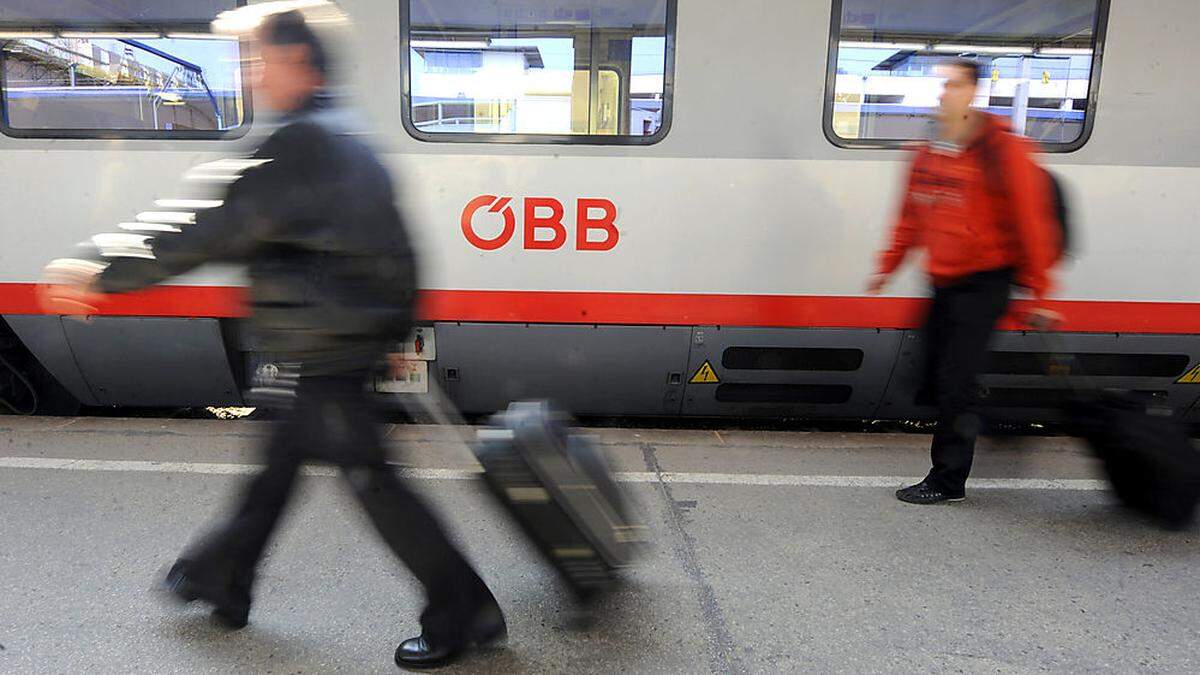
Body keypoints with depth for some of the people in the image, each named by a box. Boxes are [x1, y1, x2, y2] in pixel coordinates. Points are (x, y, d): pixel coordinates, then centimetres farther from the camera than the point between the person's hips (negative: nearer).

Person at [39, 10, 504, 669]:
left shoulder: (300, 143, -17)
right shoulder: (344, 140, 14)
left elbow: (217, 231, -18)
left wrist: (104, 276, -8)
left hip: (329, 346, -10)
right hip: (358, 335, 10)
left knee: (367, 475, -1)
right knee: (282, 459, 21)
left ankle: (463, 611, 11)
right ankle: (220, 575, 42)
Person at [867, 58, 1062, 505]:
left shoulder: (1002, 150, -11)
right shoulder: (928, 154, 8)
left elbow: (1031, 223, -10)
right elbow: (911, 218, 17)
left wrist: (1039, 295, -9)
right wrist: (887, 267, 19)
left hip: (984, 282, -6)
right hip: (943, 282, 6)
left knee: (955, 380, -6)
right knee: (934, 376, 9)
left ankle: (948, 480, 6)